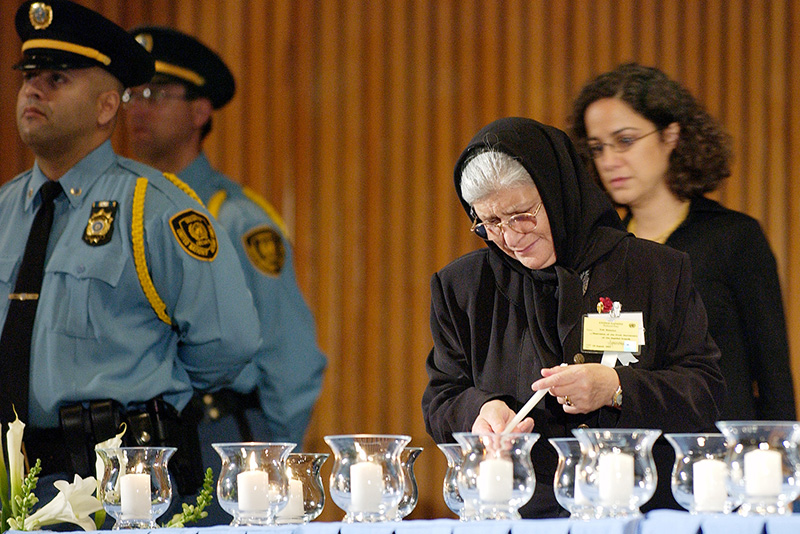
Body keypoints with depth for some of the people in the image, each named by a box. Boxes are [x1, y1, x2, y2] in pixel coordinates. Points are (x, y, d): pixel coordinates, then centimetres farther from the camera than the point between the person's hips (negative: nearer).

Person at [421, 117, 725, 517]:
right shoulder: (461, 286, 13)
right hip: (515, 517, 5)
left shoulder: (657, 271, 7)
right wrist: (478, 411, -10)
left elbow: (707, 393, 4)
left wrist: (616, 389, -12)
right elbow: (441, 401, 14)